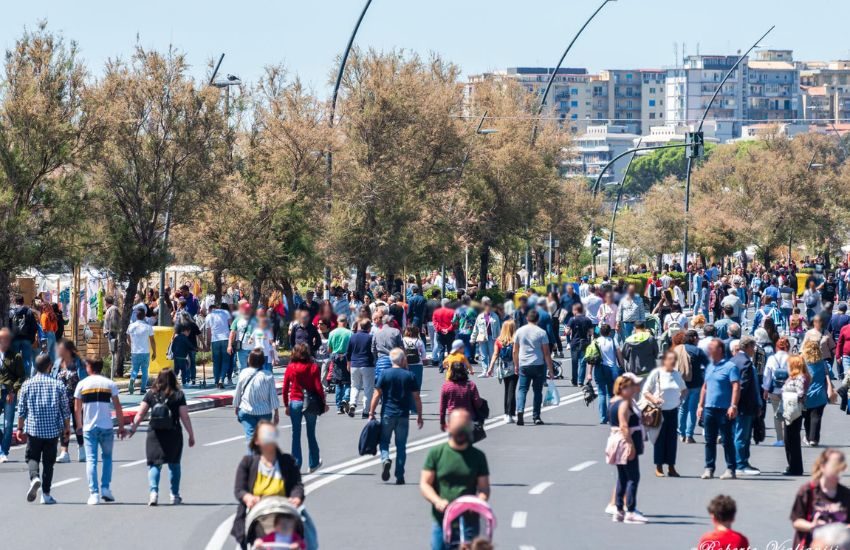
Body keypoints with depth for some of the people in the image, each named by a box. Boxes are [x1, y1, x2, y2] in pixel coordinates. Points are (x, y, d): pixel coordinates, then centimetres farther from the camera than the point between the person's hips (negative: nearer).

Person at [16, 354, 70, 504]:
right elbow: (65, 409, 2)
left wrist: (20, 428, 13)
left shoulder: (27, 385, 0)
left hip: (33, 429, 0)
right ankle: (45, 494, 7)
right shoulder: (58, 385, -1)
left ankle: (34, 477, -19)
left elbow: (21, 410, 3)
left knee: (32, 457, 11)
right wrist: (67, 428, 13)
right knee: (48, 462, 7)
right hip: (52, 430, 0)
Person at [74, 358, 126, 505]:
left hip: (89, 427, 0)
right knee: (107, 457, 18)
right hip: (106, 427, 0)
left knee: (91, 460, 2)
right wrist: (121, 427, 8)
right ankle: (105, 488, 7)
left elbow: (77, 408, 6)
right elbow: (117, 407, 1)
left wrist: (79, 425, 20)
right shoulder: (110, 384, 3)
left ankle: (94, 493, -7)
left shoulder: (82, 384, 2)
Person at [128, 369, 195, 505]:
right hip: (173, 434, 0)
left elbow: (140, 414, -1)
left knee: (154, 464, 5)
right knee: (174, 464, 15)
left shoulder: (151, 394, 2)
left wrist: (134, 427, 9)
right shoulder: (178, 395, -3)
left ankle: (153, 491, -17)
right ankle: (175, 495, 21)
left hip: (155, 433, 0)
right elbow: (185, 417, -4)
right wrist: (191, 435, 3)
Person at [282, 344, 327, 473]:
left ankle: (296, 465, 3)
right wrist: (323, 403, 3)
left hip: (295, 403, 0)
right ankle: (314, 463, 19)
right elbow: (318, 387, -7)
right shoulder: (313, 367, -6)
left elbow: (285, 388, -2)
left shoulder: (290, 368, -3)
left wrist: (286, 405, 7)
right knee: (311, 434, 12)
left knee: (296, 434, 6)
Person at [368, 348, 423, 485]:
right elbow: (416, 398, 1)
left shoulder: (385, 374, -3)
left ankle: (385, 460, -17)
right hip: (403, 416, 1)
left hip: (387, 414, -1)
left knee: (384, 441, 13)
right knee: (401, 446, 8)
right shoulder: (409, 376, 0)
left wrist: (371, 413, 1)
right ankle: (399, 476, 7)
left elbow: (377, 395, -6)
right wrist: (419, 415, 11)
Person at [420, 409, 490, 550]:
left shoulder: (478, 456, 7)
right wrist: (437, 501, -18)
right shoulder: (436, 453, 4)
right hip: (441, 521, 0)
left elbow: (484, 488, 7)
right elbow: (424, 484, 1)